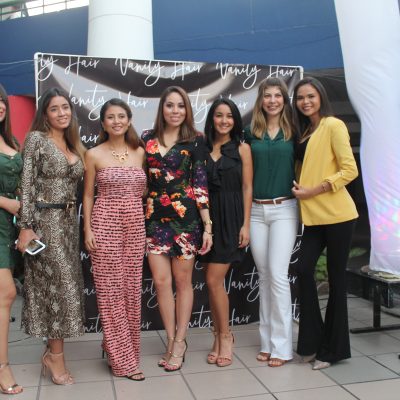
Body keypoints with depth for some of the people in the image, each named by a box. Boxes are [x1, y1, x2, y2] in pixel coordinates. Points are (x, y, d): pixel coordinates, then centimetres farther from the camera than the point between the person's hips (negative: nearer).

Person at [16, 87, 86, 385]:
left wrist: (80, 225, 12)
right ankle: (56, 357, 7)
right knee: (60, 285, -6)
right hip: (44, 221, -6)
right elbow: (27, 185, -10)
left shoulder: (75, 146, 14)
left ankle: (52, 351, 20)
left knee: (65, 284, 8)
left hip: (69, 222, 7)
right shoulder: (36, 139, -5)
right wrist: (26, 226, -16)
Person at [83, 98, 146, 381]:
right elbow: (88, 195, 2)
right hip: (105, 225, -3)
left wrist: (147, 226, 10)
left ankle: (125, 349, 26)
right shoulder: (94, 155, 0)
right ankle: (123, 359, 11)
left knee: (132, 289, 8)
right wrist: (88, 229, -6)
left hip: (136, 226, 4)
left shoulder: (140, 152, 9)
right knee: (110, 289, 0)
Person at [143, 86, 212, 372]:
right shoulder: (147, 139, 8)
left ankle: (179, 342, 18)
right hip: (155, 217, 2)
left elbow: (200, 184, -1)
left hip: (185, 217, -2)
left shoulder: (195, 141, 1)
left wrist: (208, 225, -5)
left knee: (183, 281, 5)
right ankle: (173, 341, 18)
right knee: (161, 281, 2)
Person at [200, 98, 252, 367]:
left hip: (231, 218, -3)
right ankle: (220, 336, 23)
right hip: (208, 216, 3)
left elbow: (247, 188, -1)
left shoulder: (242, 148, 1)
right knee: (215, 281, 8)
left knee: (214, 280, -7)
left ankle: (224, 336, 14)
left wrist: (246, 224, -8)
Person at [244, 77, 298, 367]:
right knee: (264, 276, 8)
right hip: (256, 210, 3)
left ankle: (282, 346, 3)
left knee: (278, 275, -8)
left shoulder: (293, 131, 3)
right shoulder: (251, 133, 9)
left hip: (284, 209, -3)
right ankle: (267, 341, 18)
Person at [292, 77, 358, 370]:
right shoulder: (305, 132, 16)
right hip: (313, 215, 6)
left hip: (336, 213, -6)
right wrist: (301, 188, 1)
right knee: (304, 270, -2)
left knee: (336, 277, 2)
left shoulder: (333, 125, -6)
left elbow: (350, 170, -13)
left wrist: (314, 190, -16)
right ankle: (313, 340, 14)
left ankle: (332, 348, 15)